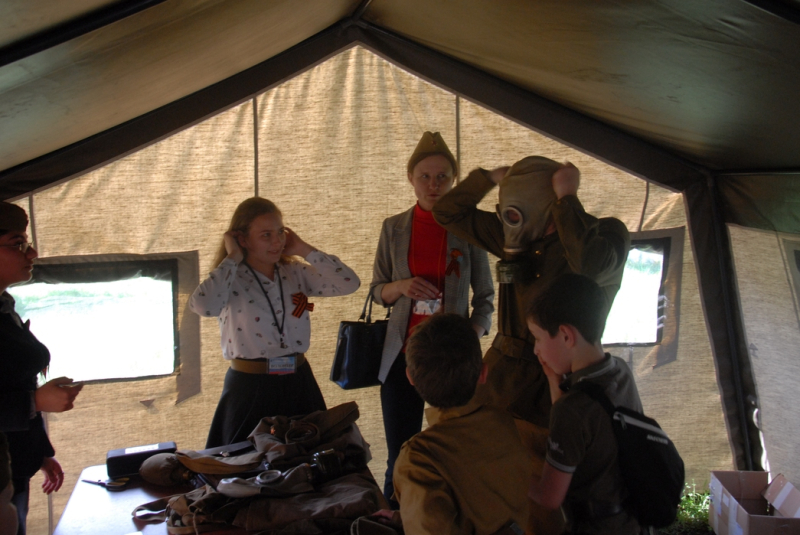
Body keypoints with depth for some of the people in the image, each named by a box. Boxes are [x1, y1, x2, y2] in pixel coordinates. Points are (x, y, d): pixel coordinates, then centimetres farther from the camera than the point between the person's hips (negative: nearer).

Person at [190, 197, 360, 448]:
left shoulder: (295, 273, 4)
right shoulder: (232, 279, -8)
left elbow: (349, 283, -5)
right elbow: (203, 306, -31)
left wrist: (304, 250, -3)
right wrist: (232, 258, -16)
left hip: (298, 383, 4)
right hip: (250, 388, -4)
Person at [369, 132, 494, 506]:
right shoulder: (393, 229, 6)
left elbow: (485, 296, 5)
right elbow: (377, 291, 11)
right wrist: (401, 286, -11)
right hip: (403, 353, 1)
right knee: (400, 461, 3)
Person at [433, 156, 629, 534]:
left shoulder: (604, 236, -9)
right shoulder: (521, 240, 8)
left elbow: (590, 262, -35)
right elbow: (448, 213, 13)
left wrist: (567, 198, -23)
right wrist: (492, 176, 0)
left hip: (548, 396, -6)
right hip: (502, 377, 6)